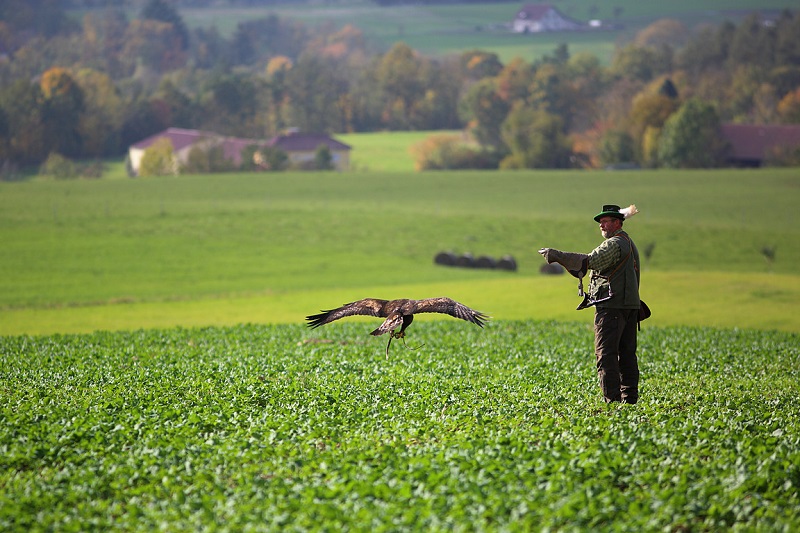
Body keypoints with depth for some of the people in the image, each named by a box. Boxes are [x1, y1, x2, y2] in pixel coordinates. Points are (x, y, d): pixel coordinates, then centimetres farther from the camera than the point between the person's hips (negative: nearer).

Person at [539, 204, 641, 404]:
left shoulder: (615, 244, -10)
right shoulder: (628, 244, 23)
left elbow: (589, 261, -22)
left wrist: (557, 255, -22)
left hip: (611, 306, -10)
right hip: (629, 306, 10)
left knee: (606, 354, -10)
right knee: (626, 353, 10)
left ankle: (612, 398, -14)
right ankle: (630, 397, 10)